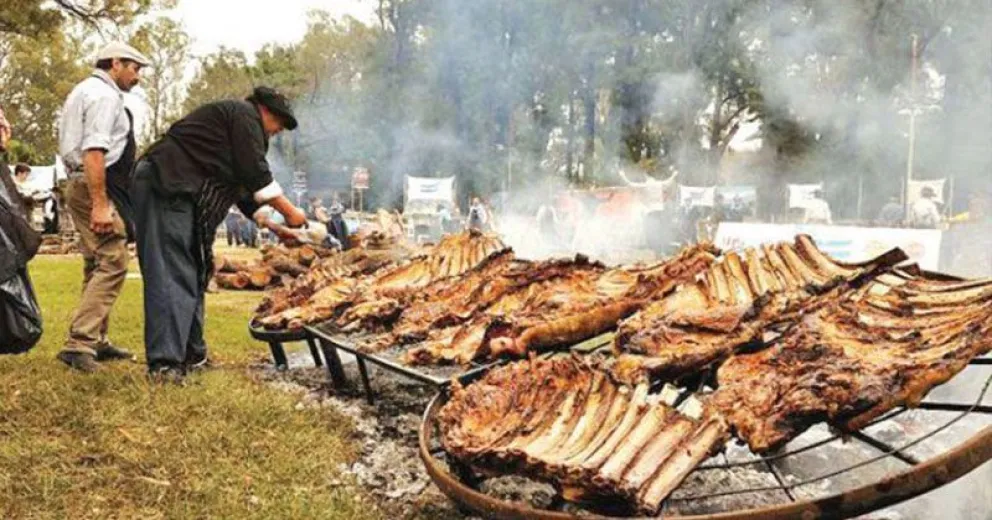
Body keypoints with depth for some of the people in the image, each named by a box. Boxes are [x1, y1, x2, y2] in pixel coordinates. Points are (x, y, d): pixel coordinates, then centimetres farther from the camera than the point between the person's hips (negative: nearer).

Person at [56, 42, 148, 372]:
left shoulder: (84, 91, 21)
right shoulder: (105, 95, -11)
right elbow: (94, 151, -22)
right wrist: (100, 205, -27)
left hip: (79, 185, 11)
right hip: (97, 187, -11)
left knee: (97, 265, 15)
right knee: (112, 264, -14)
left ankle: (96, 341, 21)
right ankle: (79, 344, -17)